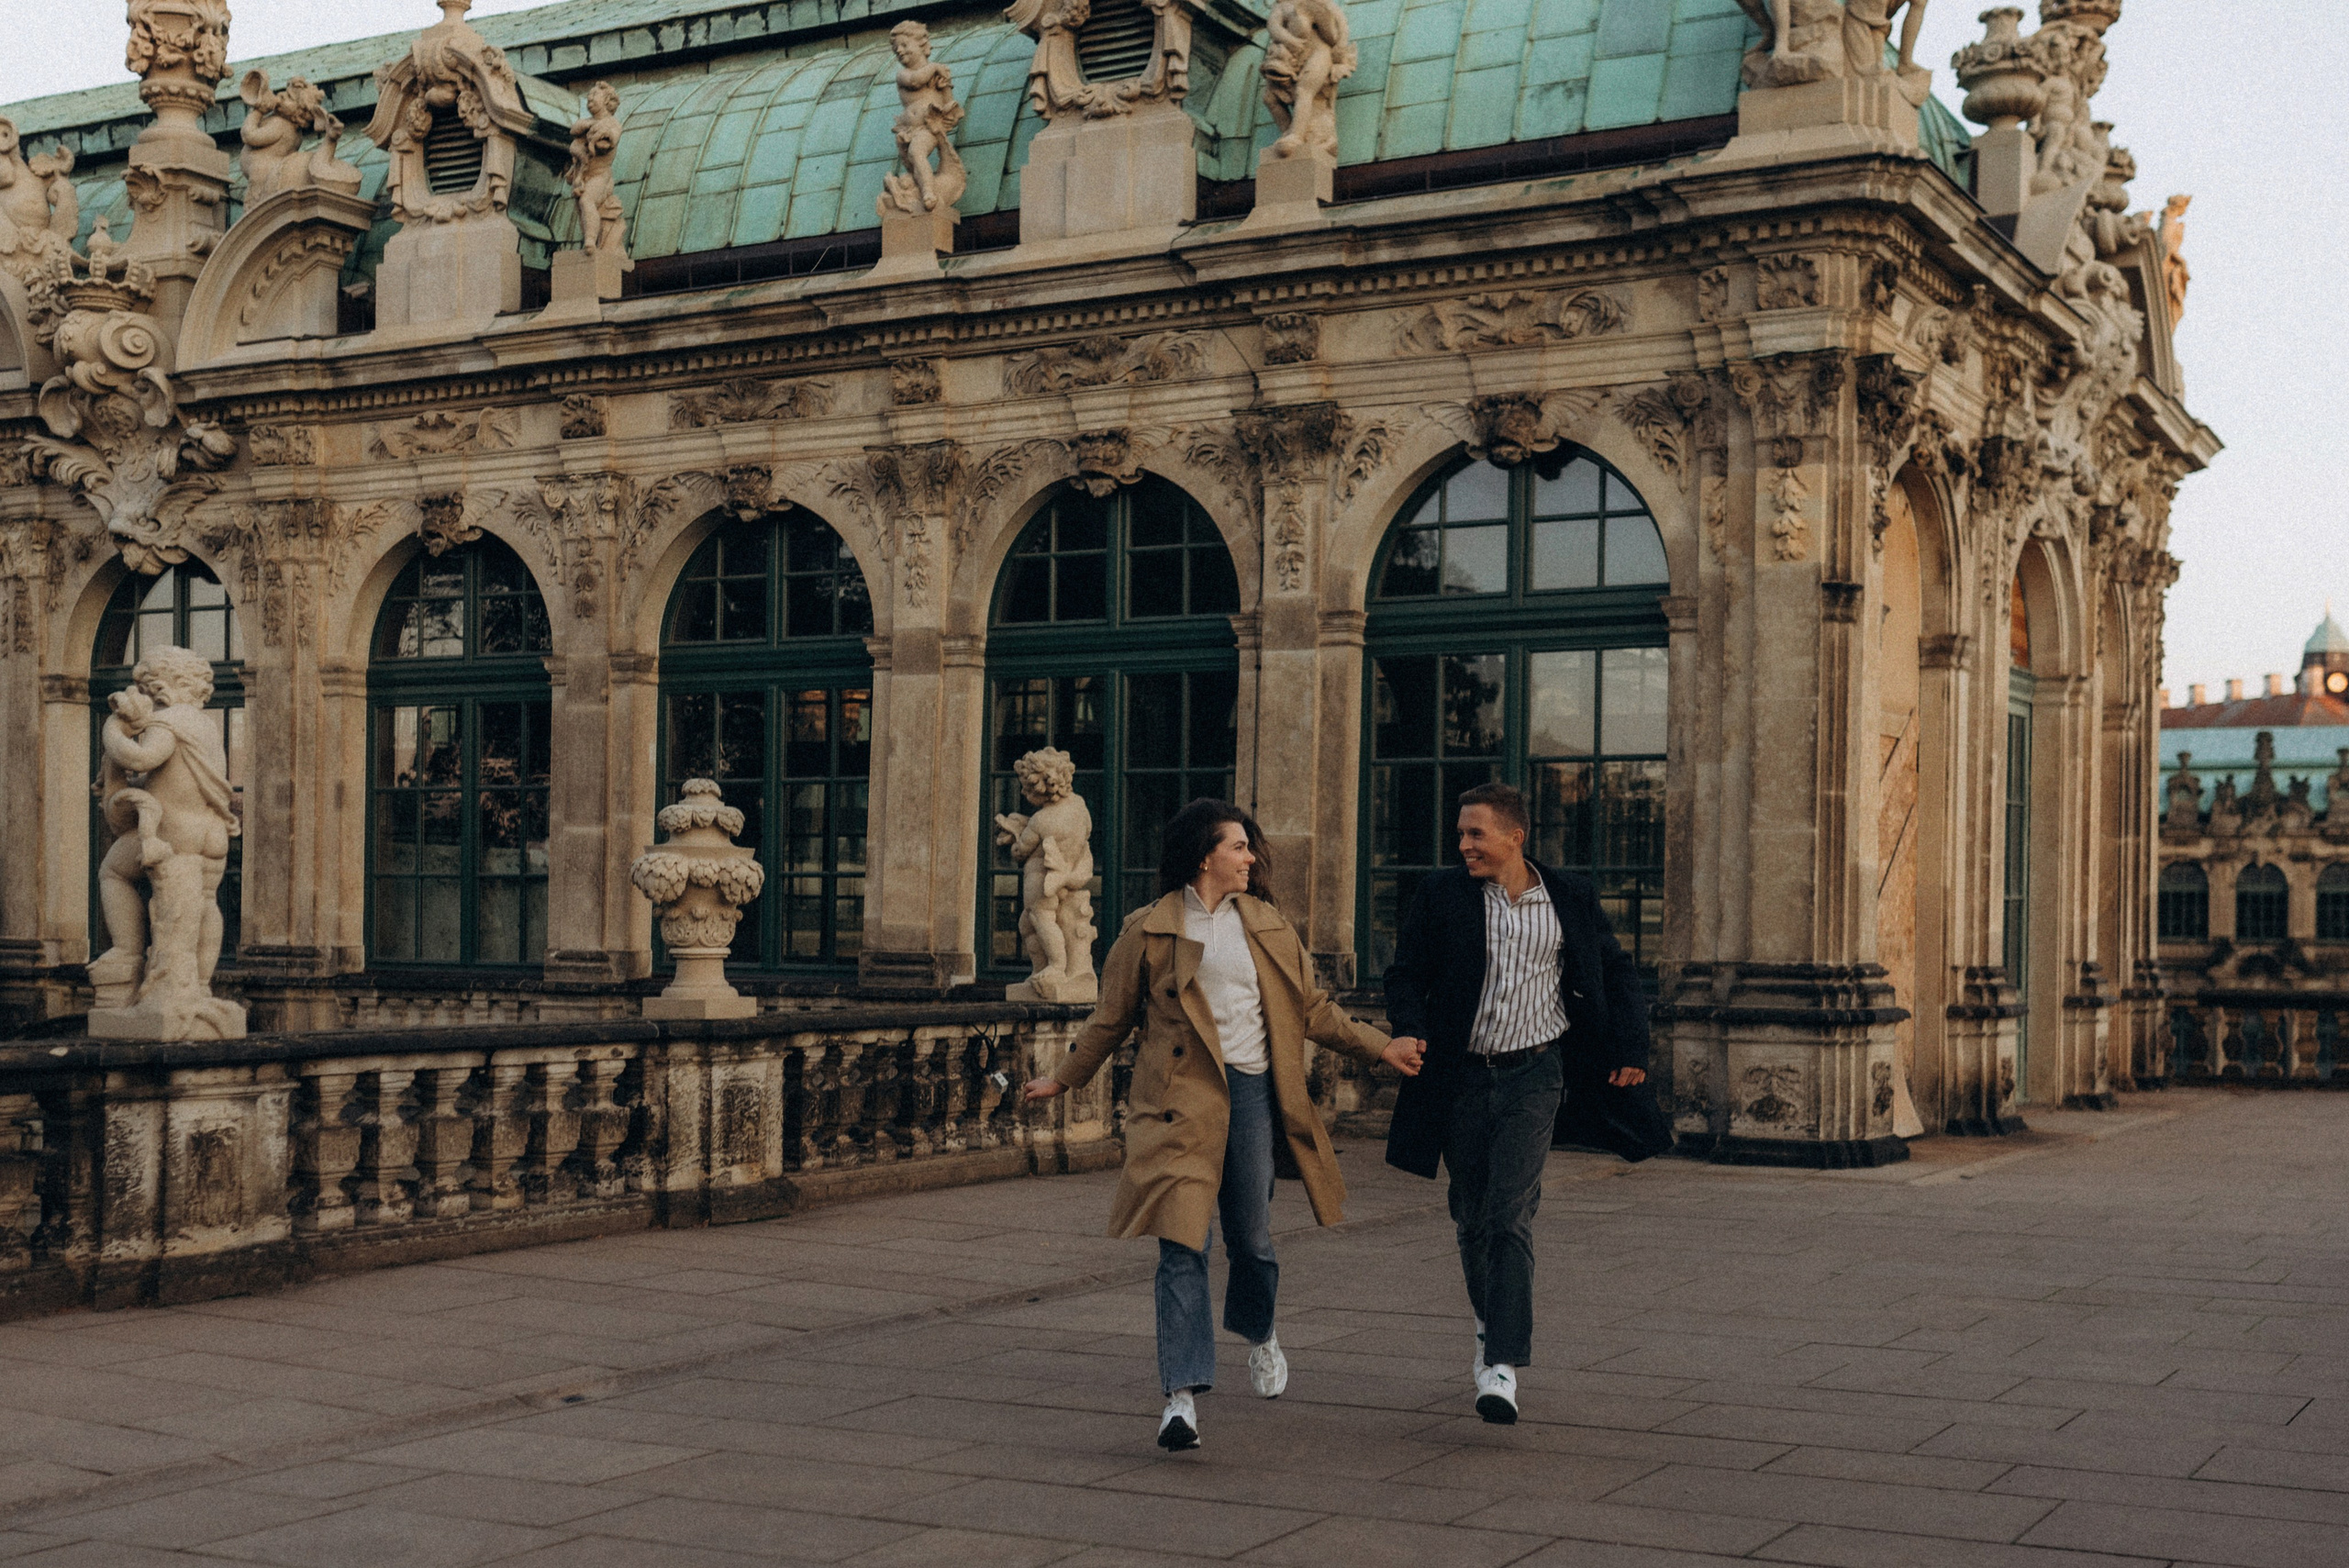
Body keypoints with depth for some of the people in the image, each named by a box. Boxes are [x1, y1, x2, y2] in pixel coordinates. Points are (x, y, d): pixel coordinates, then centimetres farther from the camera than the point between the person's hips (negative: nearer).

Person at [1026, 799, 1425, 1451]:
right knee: (1184, 1242, -10)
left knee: (1250, 1237, 9)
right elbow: (1112, 1017, 13)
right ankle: (1183, 1392, -10)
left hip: (1252, 1092, 3)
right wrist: (1063, 1079, 17)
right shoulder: (1150, 930, 2)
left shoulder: (1267, 924, 13)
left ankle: (1260, 1335, 40)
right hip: (1182, 1100, -3)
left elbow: (1311, 1007, 19)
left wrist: (1380, 1047, 14)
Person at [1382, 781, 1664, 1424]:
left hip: (1532, 1073, -2)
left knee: (1510, 1214, -13)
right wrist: (1408, 1028, -17)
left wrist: (1631, 1050, 5)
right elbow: (1406, 973, 2)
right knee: (1472, 1217, 11)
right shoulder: (1442, 895, 0)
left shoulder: (1570, 899, 2)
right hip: (1460, 1075, 2)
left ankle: (1503, 1365, -16)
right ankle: (1491, 1324, 37)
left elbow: (1617, 974, 14)